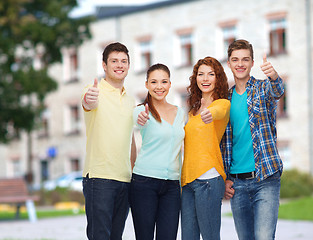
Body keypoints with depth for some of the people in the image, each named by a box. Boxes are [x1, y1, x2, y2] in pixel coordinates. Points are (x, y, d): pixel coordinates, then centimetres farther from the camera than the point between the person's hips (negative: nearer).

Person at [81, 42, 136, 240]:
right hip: (99, 177, -6)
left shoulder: (130, 101, 18)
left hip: (125, 179, 6)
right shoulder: (96, 92, -3)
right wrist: (89, 99, -52)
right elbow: (88, 103, -28)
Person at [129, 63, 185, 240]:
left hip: (172, 185, 4)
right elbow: (139, 120, -25)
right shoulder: (143, 111, -1)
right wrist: (142, 119, -49)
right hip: (145, 182, -4)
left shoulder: (180, 113, 14)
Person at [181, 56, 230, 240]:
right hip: (188, 180, 7)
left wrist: (210, 113, -48)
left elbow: (219, 111, -27)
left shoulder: (223, 103, -2)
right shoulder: (193, 110, 21)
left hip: (208, 178, -7)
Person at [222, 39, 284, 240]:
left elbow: (277, 91, -24)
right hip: (237, 182, 4)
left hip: (265, 179, -4)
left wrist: (273, 75, -47)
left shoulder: (262, 88, 2)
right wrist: (225, 178, 5)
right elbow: (224, 142, 15)